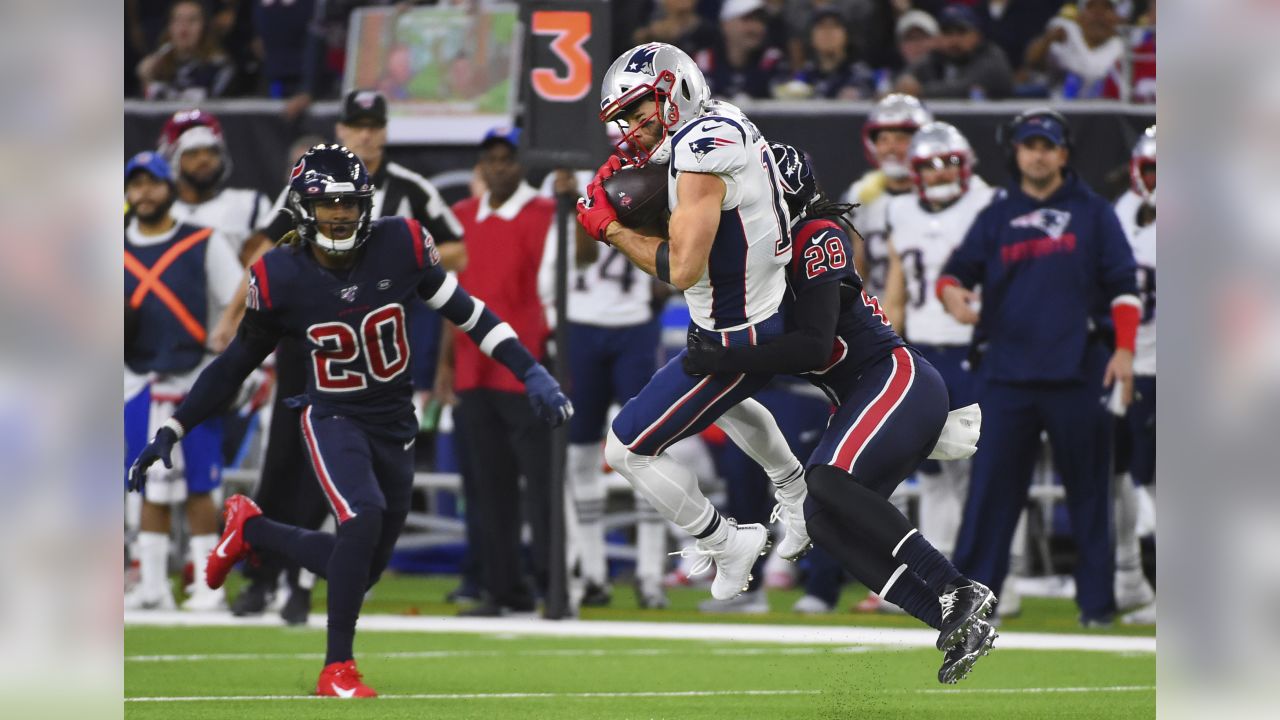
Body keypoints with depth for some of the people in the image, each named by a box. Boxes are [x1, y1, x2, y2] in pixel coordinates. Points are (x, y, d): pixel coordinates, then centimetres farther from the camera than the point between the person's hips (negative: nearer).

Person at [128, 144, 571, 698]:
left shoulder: (400, 247, -11)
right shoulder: (282, 279, -13)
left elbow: (467, 314, -1)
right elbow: (236, 362, 0)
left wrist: (530, 373, -9)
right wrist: (170, 433, -3)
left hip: (394, 425, 4)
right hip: (333, 419, -4)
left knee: (363, 568, 9)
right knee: (364, 518, -29)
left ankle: (250, 529, 34)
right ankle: (337, 669, -16)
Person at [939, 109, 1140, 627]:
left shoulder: (1093, 214, 8)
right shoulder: (997, 216, 12)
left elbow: (1123, 286, 5)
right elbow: (957, 271, 8)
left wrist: (1124, 350, -7)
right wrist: (952, 293, -17)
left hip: (1076, 371, -1)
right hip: (1007, 371, 1)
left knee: (1089, 489, 2)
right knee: (992, 486, -4)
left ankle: (1097, 599, 8)